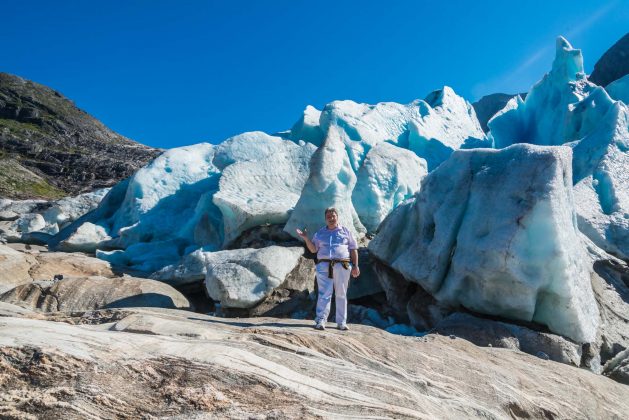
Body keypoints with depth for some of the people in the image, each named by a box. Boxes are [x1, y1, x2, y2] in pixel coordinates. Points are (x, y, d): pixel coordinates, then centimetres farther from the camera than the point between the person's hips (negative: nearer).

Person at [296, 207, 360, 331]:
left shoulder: (345, 231, 13)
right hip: (324, 266, 0)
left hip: (342, 266, 0)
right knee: (324, 294, -8)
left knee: (341, 295, 3)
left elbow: (353, 249, 11)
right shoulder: (320, 233, 16)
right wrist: (306, 239, -6)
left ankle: (341, 322, 9)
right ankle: (320, 320, -10)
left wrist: (355, 266, 4)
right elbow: (313, 249, 10)